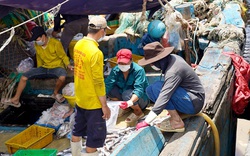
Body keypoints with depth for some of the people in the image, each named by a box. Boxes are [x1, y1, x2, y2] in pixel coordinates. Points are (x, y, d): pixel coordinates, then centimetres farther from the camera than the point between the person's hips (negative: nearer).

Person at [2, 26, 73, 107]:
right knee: (24, 77, -8)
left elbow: (63, 56, -5)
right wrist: (38, 72, 22)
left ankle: (56, 93, -9)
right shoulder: (37, 45, 3)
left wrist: (68, 64, -22)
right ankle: (16, 99, 2)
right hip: (44, 68, 6)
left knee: (62, 77, -41)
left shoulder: (55, 43, -15)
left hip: (56, 67, -5)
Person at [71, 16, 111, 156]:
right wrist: (105, 105, -14)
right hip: (93, 102, -9)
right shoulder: (96, 52, -25)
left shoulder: (78, 44, 0)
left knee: (78, 130, 22)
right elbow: (98, 82, -23)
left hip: (80, 98, 9)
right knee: (95, 135, 6)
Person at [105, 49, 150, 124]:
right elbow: (107, 85, -22)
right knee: (110, 89, -18)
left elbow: (138, 90, -34)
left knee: (127, 94, -35)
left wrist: (130, 102, -53)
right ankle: (125, 108, 4)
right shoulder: (115, 70, -11)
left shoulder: (139, 70, -23)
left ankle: (138, 112, -6)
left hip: (141, 99, -5)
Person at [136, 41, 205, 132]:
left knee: (157, 87, -25)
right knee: (150, 90, 0)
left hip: (194, 103, -9)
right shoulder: (172, 58, -1)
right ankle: (178, 112, 3)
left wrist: (147, 121, -34)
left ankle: (177, 122, -16)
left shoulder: (173, 72, -28)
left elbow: (164, 98, -34)